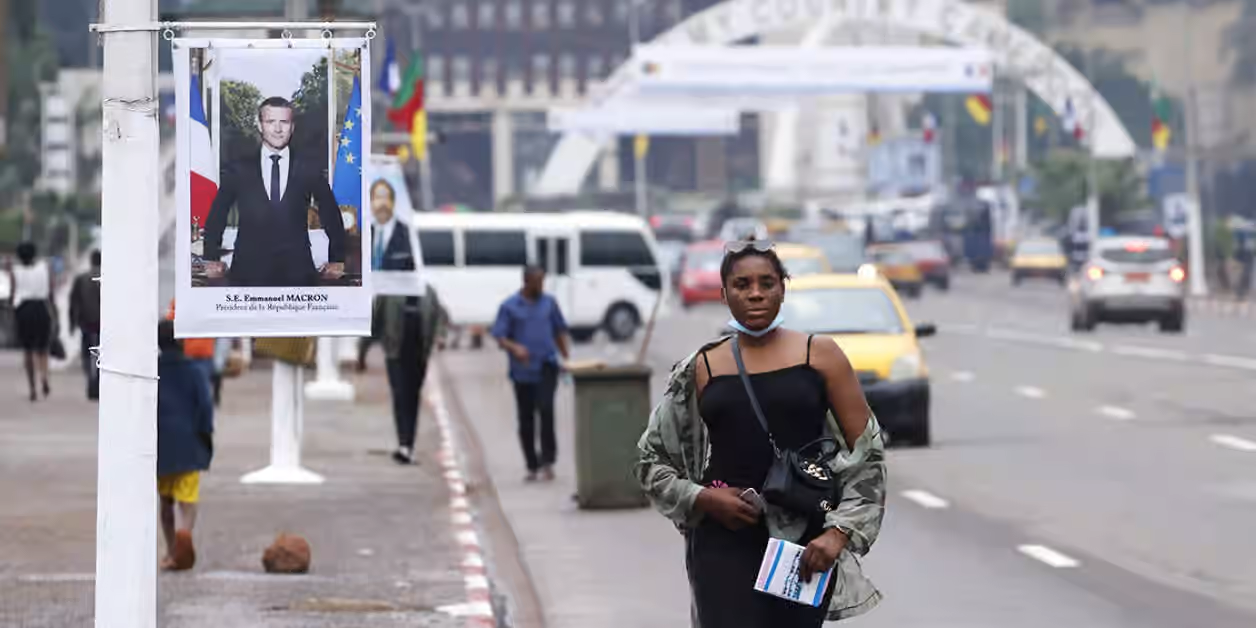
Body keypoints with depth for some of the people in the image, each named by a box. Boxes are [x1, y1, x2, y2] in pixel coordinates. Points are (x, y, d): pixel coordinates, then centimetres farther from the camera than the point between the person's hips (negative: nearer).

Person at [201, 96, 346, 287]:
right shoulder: (238, 171, 10)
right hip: (249, 275, 0)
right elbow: (216, 217, 17)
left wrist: (336, 260, 15)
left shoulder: (310, 170, 9)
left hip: (297, 274, 0)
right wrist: (212, 259, 13)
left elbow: (331, 216, 17)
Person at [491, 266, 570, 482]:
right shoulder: (509, 307, 1)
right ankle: (532, 467, 15)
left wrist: (566, 357, 9)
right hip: (523, 372, 0)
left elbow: (560, 331, 17)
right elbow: (499, 337, -2)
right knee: (526, 420, 4)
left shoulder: (549, 302, 9)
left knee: (546, 408, -20)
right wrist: (514, 347, -22)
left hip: (546, 367, 0)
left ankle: (547, 460, -14)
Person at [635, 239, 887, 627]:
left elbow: (867, 452, 1)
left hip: (804, 539, 0)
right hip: (725, 541, 0)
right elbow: (653, 459, 13)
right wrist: (702, 498, -5)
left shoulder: (819, 355, 3)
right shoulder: (702, 368, 7)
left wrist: (839, 533, -9)